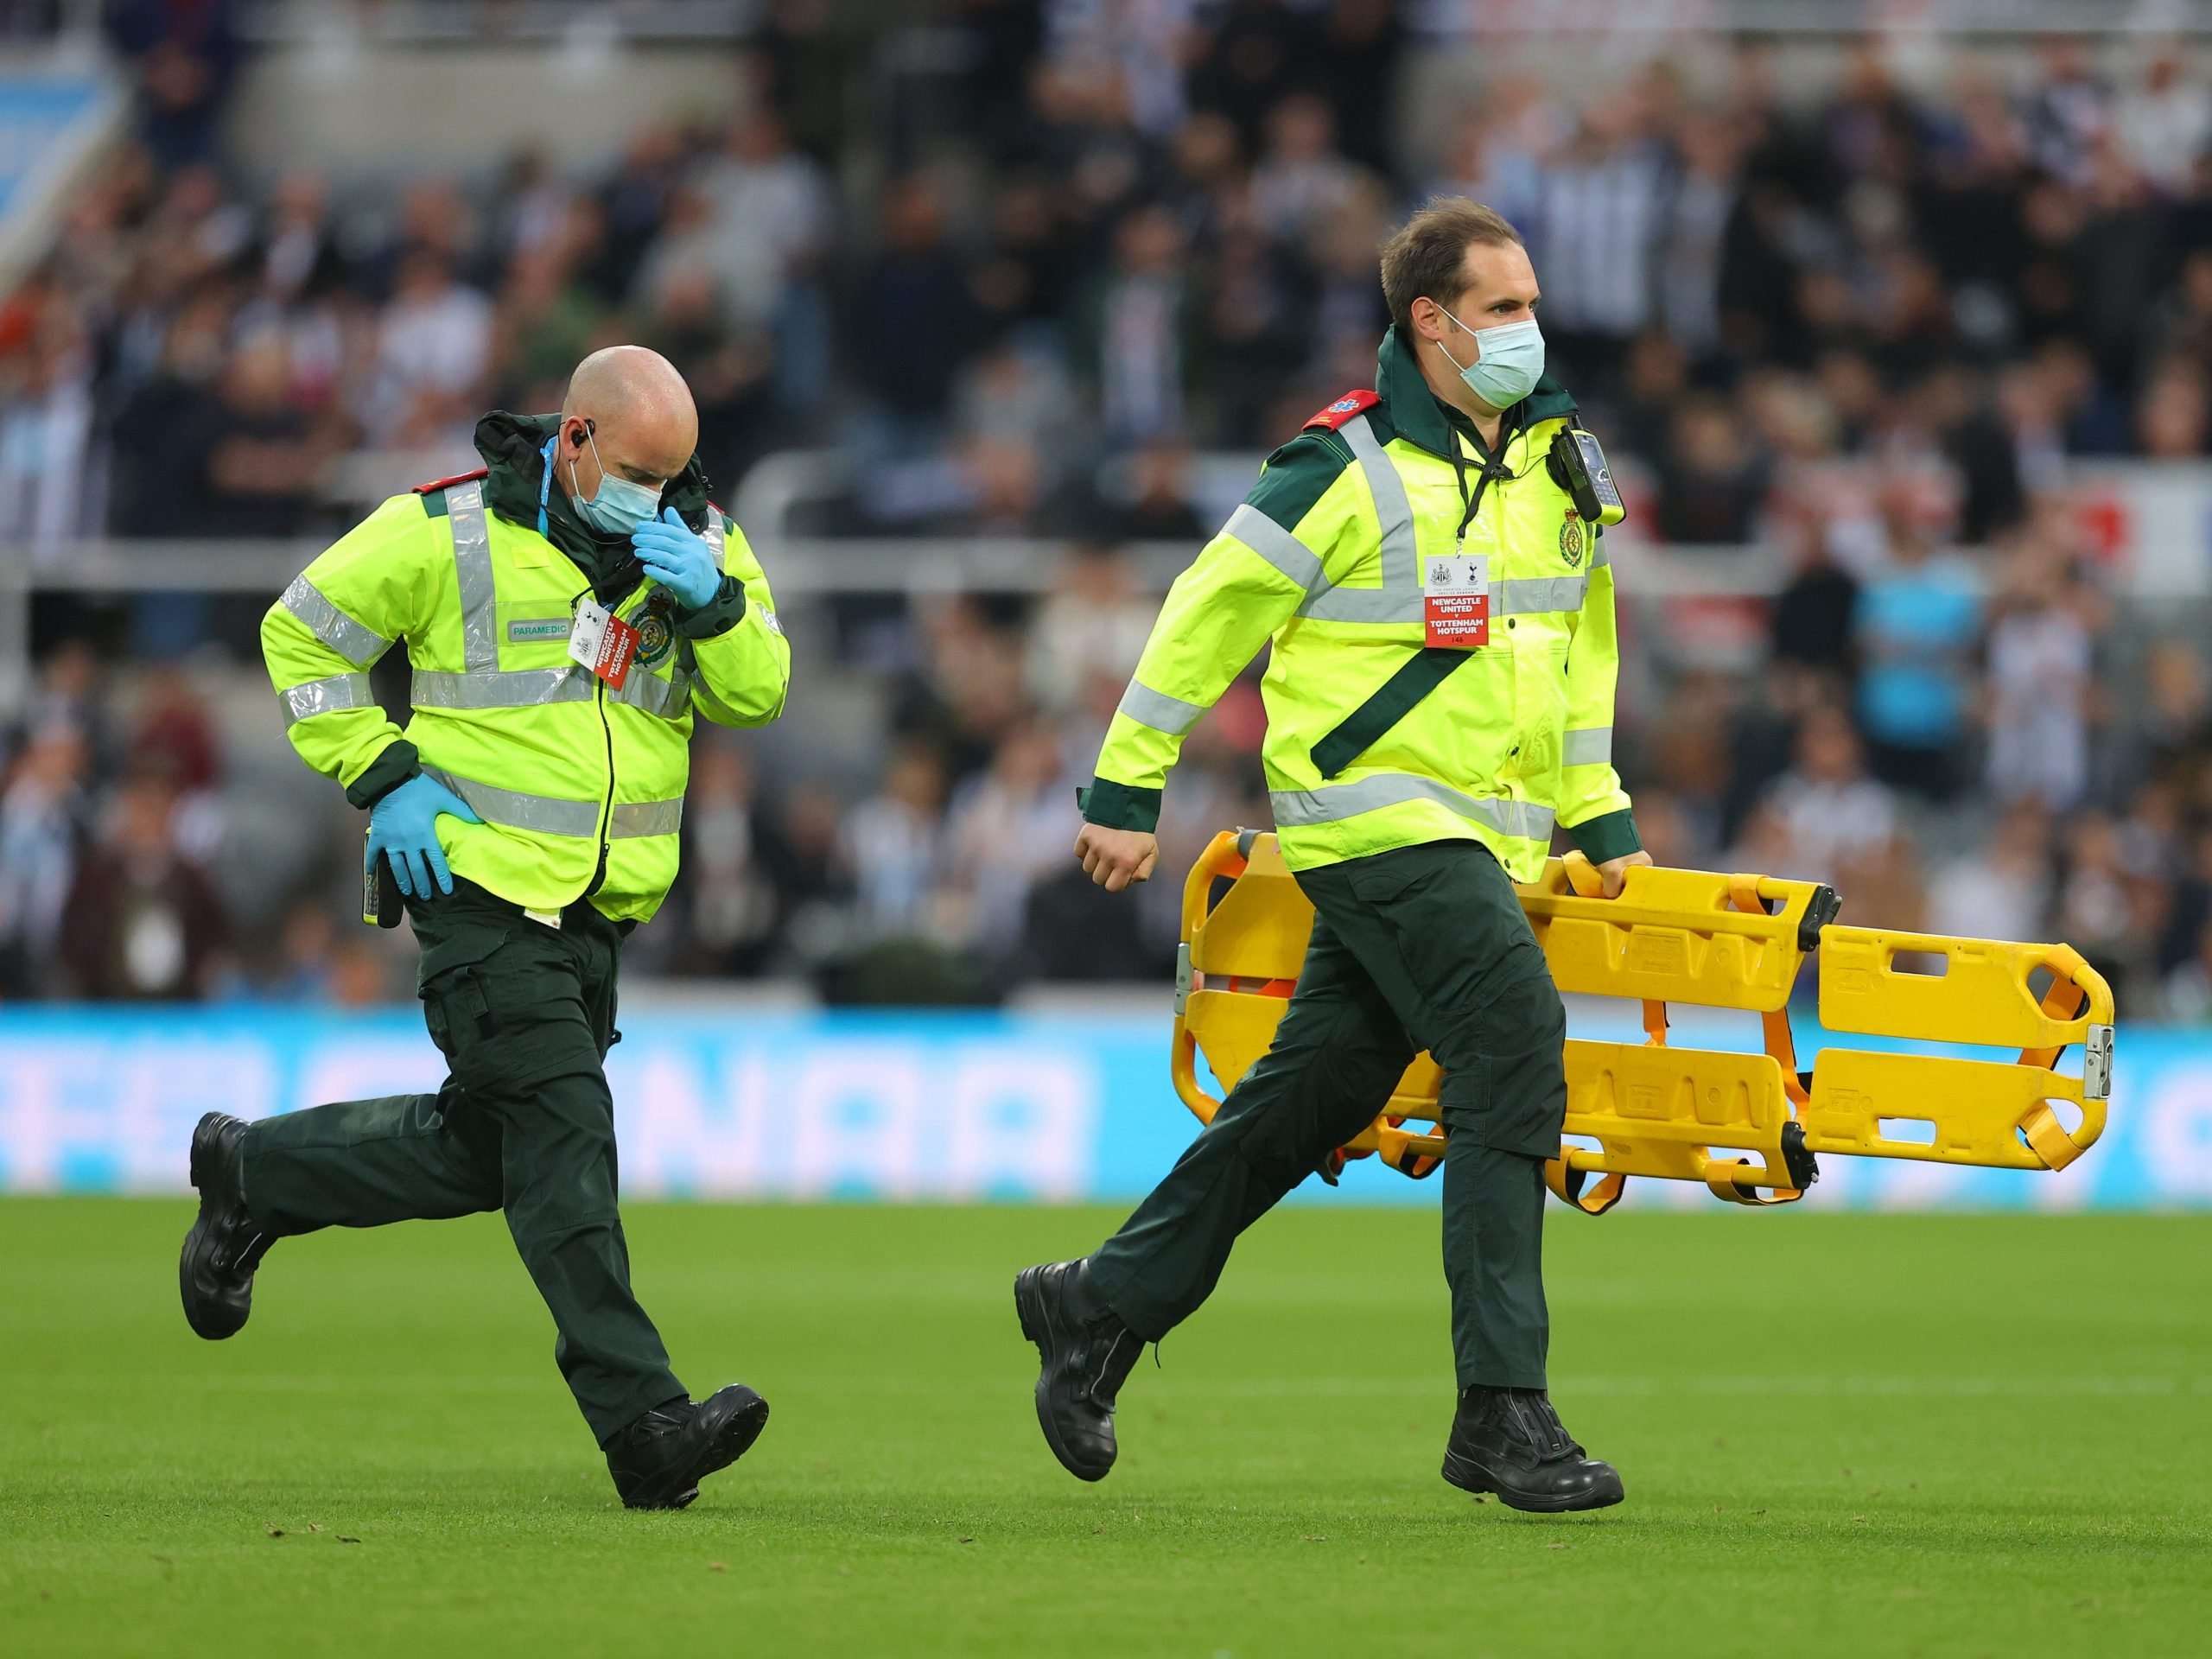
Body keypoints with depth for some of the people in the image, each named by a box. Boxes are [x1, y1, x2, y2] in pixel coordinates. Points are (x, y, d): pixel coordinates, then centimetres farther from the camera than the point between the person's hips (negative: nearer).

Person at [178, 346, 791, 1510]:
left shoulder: (698, 544, 5)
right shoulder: (447, 536, -10)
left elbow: (756, 694, 0)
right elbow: (302, 634, -1)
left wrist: (713, 604, -19)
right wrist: (383, 780, -8)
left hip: (600, 909, 7)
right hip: (483, 892, -7)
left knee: (483, 1147, 13)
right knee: (563, 1142, -14)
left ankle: (257, 1173, 36)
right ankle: (643, 1424, -18)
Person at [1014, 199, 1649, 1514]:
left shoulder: (1553, 464, 12)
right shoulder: (1349, 470, -11)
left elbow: (1580, 647, 24)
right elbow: (1206, 616, -5)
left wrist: (1603, 820, 21)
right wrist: (1125, 790, -2)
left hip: (1484, 839, 8)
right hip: (1376, 819, -8)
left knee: (1312, 1096, 12)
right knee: (1517, 1052, -19)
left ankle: (1101, 1308, 28)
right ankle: (1502, 1412, -18)